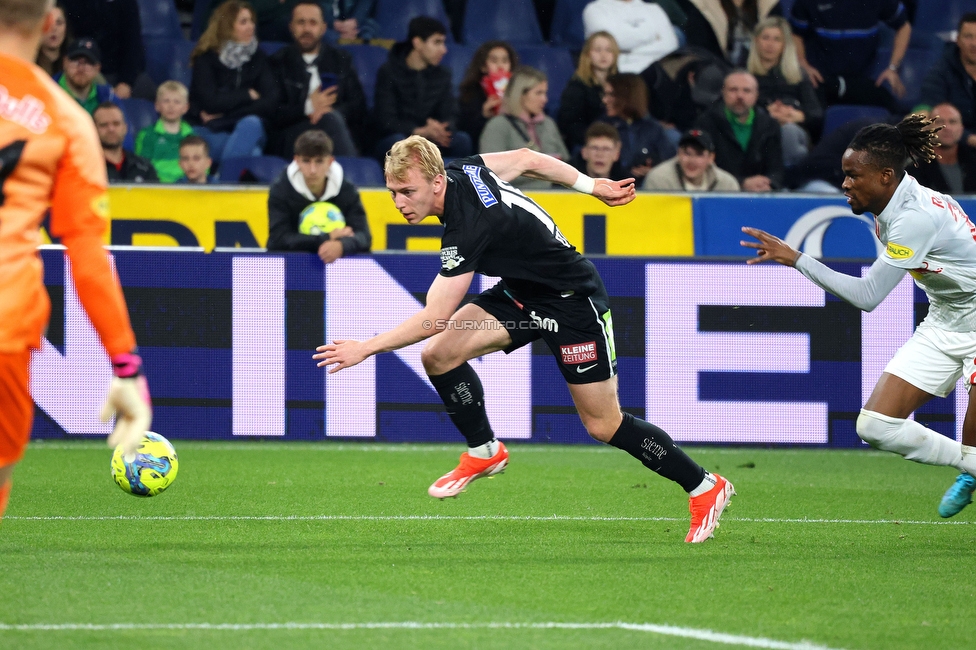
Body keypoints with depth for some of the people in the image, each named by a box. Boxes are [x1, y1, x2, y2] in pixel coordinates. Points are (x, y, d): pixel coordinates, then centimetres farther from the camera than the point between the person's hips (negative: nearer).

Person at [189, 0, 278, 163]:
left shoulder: (258, 58, 7)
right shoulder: (206, 59, -2)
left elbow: (270, 103, -6)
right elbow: (211, 102, -15)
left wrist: (224, 116, -12)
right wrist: (248, 95, -3)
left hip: (246, 132, 3)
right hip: (209, 132, -3)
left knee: (251, 123, -35)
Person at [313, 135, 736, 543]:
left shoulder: (469, 228, -35)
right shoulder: (462, 171, -11)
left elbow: (433, 319, -33)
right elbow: (527, 159, 7)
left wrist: (365, 348, -29)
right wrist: (592, 186, 16)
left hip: (573, 302, -9)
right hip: (523, 294, 9)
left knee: (603, 426, 0)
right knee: (439, 354, -10)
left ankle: (705, 487, 16)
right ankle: (484, 452, 10)